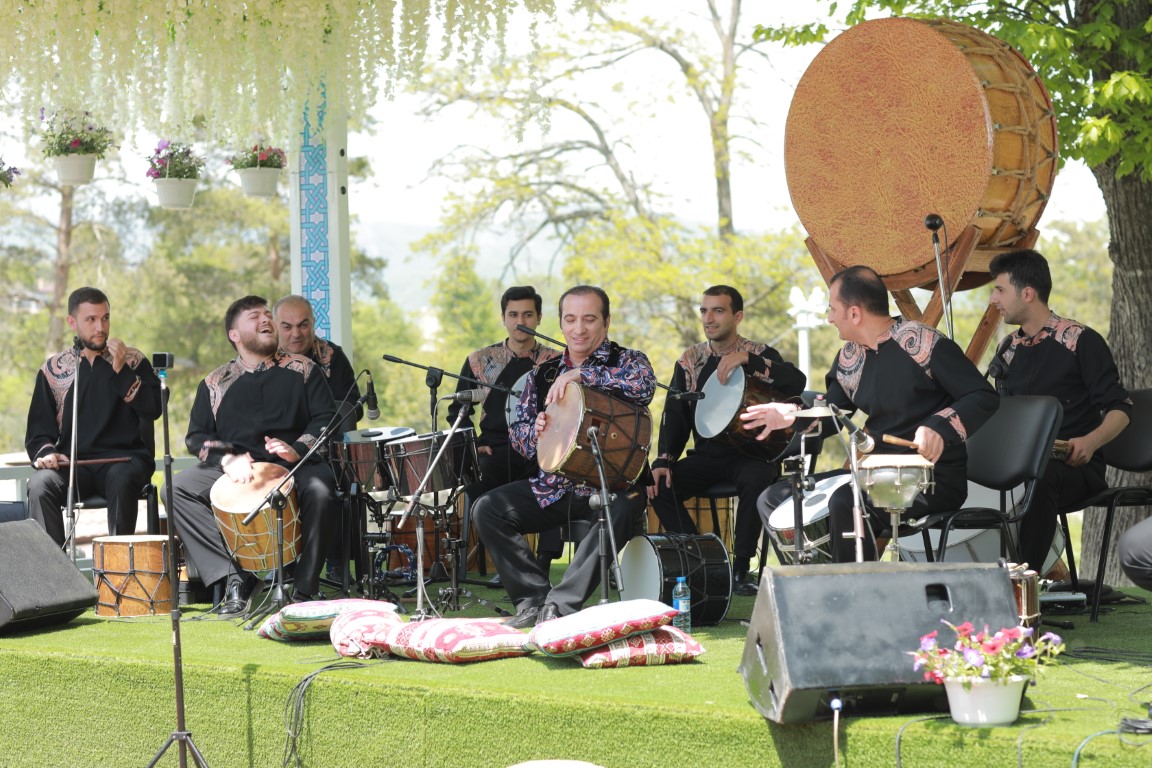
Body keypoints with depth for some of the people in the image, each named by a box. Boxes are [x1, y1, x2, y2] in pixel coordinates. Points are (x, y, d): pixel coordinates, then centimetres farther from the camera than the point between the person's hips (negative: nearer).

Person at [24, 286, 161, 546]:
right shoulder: (53, 369, 14)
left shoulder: (133, 361, 10)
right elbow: (39, 430, 13)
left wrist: (121, 371, -13)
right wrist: (45, 452, -9)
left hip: (125, 458, -2)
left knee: (121, 479, -36)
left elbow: (153, 410, -4)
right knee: (40, 485, -30)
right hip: (74, 463, 2)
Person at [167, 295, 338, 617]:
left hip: (295, 466, -2)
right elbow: (197, 436, 9)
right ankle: (235, 578, -23)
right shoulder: (215, 384, 16)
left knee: (318, 488, -36)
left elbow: (327, 418, 4)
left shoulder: (302, 369, 14)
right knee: (179, 488, -22)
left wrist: (298, 449, -16)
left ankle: (305, 589, -25)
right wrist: (227, 459, -12)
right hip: (236, 473, 2)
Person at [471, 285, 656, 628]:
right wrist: (536, 431, -10)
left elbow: (644, 387, -23)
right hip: (552, 486, 5)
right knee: (487, 509, -14)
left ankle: (561, 606, -34)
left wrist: (579, 375, -24)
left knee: (620, 511, -38)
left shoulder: (626, 361, 2)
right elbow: (518, 435, 15)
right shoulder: (542, 374, 15)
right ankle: (534, 600, -15)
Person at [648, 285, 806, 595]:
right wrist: (664, 461, -12)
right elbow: (674, 415, 5)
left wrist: (746, 359, -31)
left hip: (752, 453, -4)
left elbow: (797, 383, -21)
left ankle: (740, 569, -23)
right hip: (707, 455, 4)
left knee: (754, 481, -37)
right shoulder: (690, 360, 10)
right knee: (660, 485, -21)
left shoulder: (759, 354, -2)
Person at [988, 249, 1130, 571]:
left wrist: (1090, 442, -26)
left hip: (1076, 468, -6)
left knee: (1040, 477, -40)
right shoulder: (1008, 350, 15)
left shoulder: (1081, 341, -4)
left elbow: (1119, 409, -6)